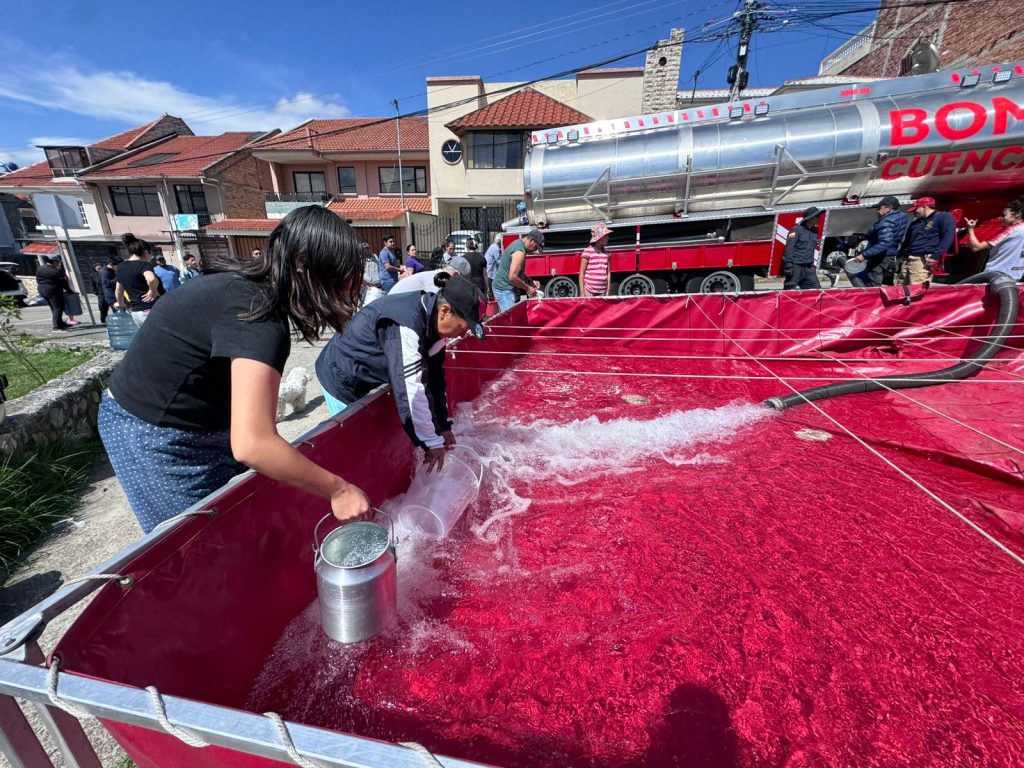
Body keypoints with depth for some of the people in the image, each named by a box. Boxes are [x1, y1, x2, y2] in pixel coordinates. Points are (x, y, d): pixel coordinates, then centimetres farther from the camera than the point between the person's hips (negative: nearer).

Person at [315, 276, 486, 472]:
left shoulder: (432, 318, -8)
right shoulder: (405, 325, -36)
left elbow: (434, 375, -3)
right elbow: (410, 390, -37)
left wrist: (443, 426, -1)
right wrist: (432, 443, -29)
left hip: (365, 379, 8)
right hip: (342, 378, -8)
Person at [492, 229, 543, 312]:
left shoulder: (517, 243, 12)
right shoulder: (520, 252, -21)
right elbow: (512, 277, -27)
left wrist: (530, 282, 14)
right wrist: (527, 288, -15)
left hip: (502, 286, 10)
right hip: (504, 289, -10)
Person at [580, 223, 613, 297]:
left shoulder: (606, 253, 12)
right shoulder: (588, 251, -4)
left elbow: (608, 273, 14)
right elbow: (582, 273, -6)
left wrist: (608, 291, 8)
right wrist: (582, 293, -10)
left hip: (602, 292, 5)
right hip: (589, 291, -5)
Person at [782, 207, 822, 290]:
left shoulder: (814, 231, 16)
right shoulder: (797, 230, -9)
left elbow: (813, 248, 24)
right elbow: (789, 248, -16)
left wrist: (812, 263, 22)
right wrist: (788, 265, -22)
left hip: (808, 267, 8)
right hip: (796, 266, -8)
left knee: (816, 289, 7)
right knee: (789, 290, -5)